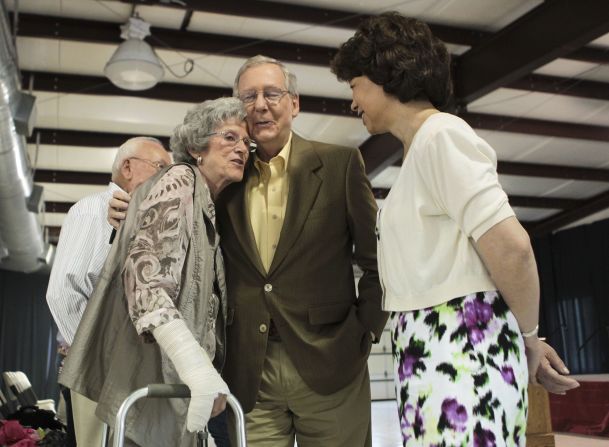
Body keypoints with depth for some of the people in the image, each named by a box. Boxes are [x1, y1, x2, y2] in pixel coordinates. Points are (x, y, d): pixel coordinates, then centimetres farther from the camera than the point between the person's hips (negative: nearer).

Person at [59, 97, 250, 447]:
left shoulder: (209, 208, 17)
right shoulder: (179, 181, -9)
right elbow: (146, 271, -24)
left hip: (171, 385, 8)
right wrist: (194, 362, -34)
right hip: (140, 379, -8)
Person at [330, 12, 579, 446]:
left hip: (461, 350, -9)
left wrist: (529, 335, -4)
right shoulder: (421, 148, 19)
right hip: (429, 353, 9)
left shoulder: (440, 134, -10)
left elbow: (510, 246, -19)